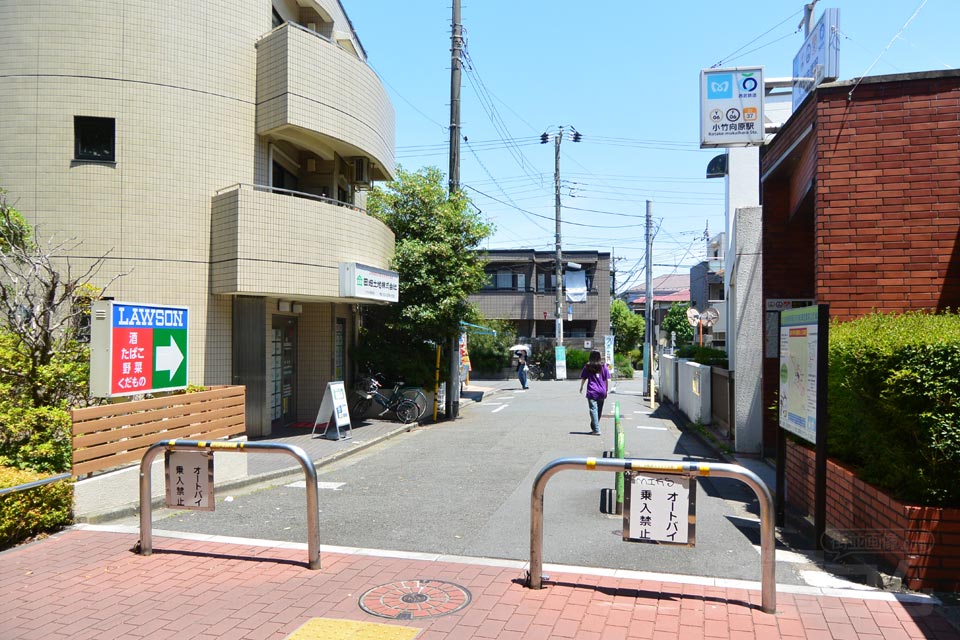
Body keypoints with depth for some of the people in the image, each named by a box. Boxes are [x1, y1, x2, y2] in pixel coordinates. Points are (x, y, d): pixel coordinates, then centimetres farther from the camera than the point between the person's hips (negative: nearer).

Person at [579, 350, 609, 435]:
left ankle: (596, 430, -11)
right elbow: (607, 379, 4)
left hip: (592, 392, -3)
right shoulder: (603, 366, 4)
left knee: (593, 410, -4)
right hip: (602, 392, 3)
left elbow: (583, 378, 5)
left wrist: (581, 387, 20)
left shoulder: (587, 366, 0)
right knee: (599, 410, 14)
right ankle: (594, 427, 27)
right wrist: (606, 390, 12)